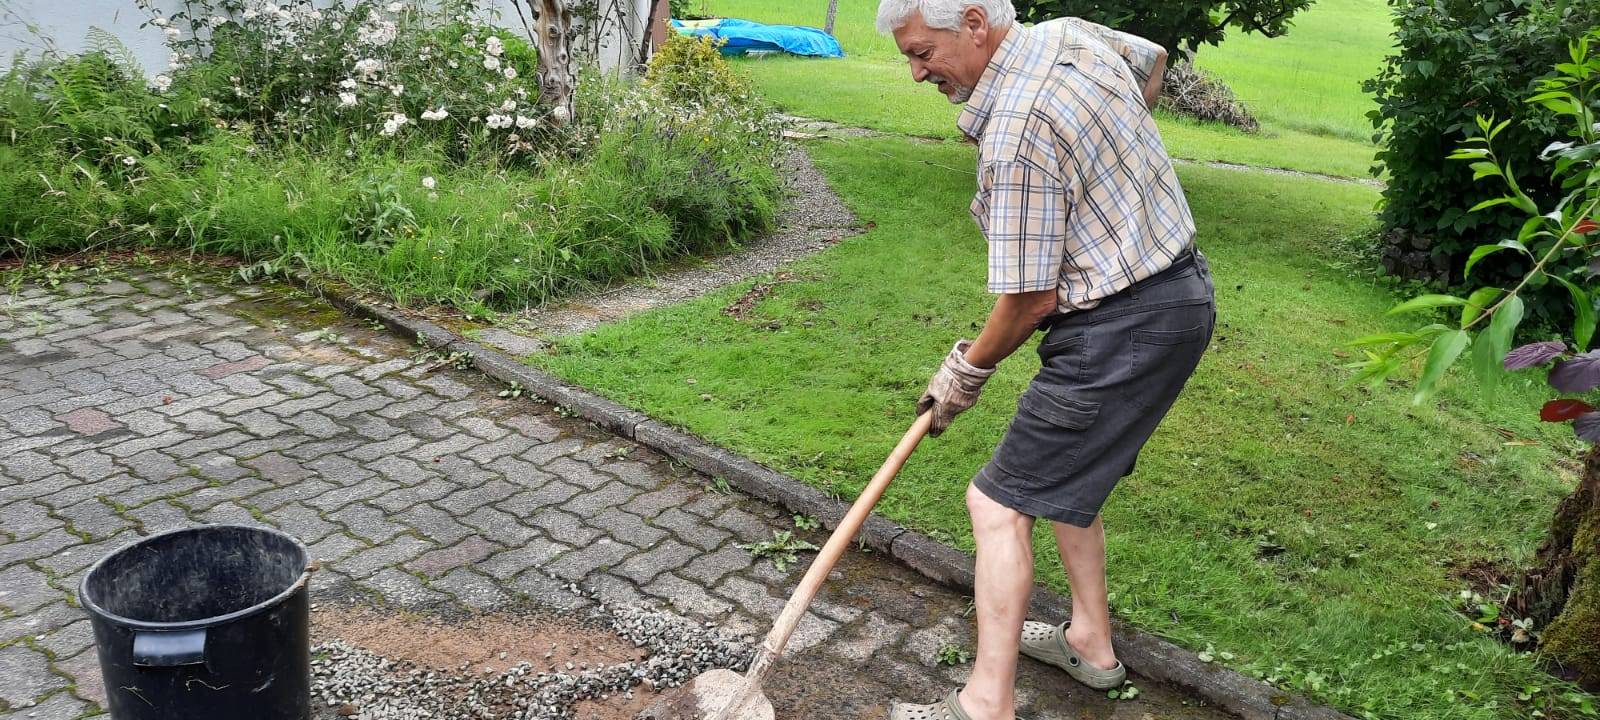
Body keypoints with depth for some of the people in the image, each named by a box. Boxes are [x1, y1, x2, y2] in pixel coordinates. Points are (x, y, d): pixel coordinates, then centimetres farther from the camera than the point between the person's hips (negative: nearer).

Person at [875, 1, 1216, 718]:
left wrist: (967, 369, -3)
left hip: (1123, 328, -10)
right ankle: (1090, 641, 37)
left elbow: (1031, 299, -21)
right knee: (1065, 473, 23)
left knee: (1000, 501, -6)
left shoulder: (1015, 136, -25)